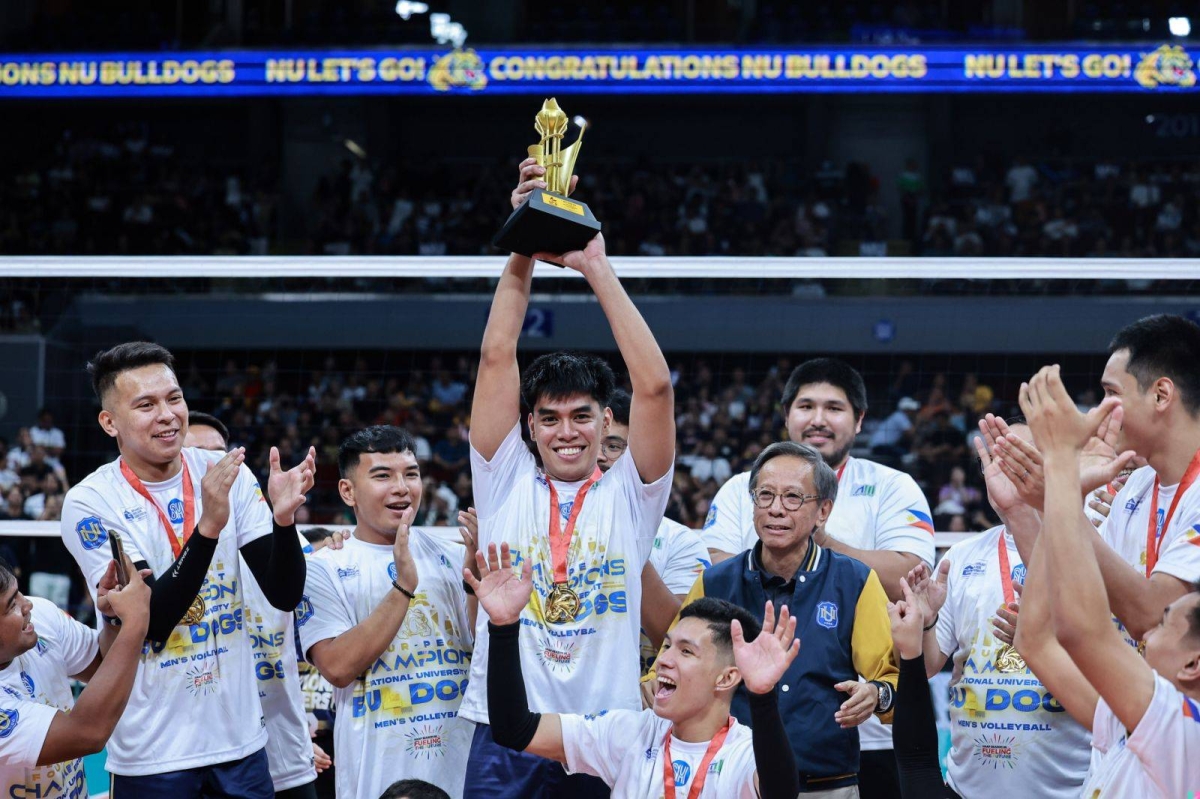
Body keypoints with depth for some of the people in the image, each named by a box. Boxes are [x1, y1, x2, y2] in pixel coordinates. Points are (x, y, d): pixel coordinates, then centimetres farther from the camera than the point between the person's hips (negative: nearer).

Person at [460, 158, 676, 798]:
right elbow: (496, 358, 3)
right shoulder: (505, 481, 10)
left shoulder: (629, 495, 7)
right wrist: (523, 251, -5)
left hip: (605, 727, 0)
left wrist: (597, 268, -6)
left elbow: (654, 386, -5)